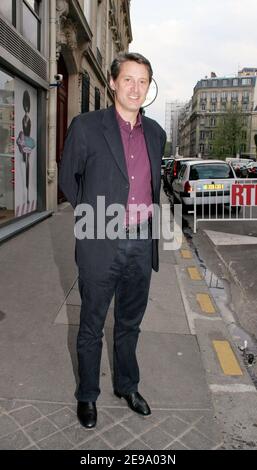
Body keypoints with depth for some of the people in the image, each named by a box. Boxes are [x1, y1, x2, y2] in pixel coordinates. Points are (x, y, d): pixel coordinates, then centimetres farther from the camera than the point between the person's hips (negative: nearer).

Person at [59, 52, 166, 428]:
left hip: (141, 245, 4)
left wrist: (148, 209, 11)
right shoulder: (86, 126, -6)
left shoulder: (155, 133, 8)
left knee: (129, 324, 20)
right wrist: (91, 213, 7)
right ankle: (87, 396, 33)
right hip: (101, 245, -4)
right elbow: (67, 178, 4)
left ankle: (127, 386, 41)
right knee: (92, 327, 12)